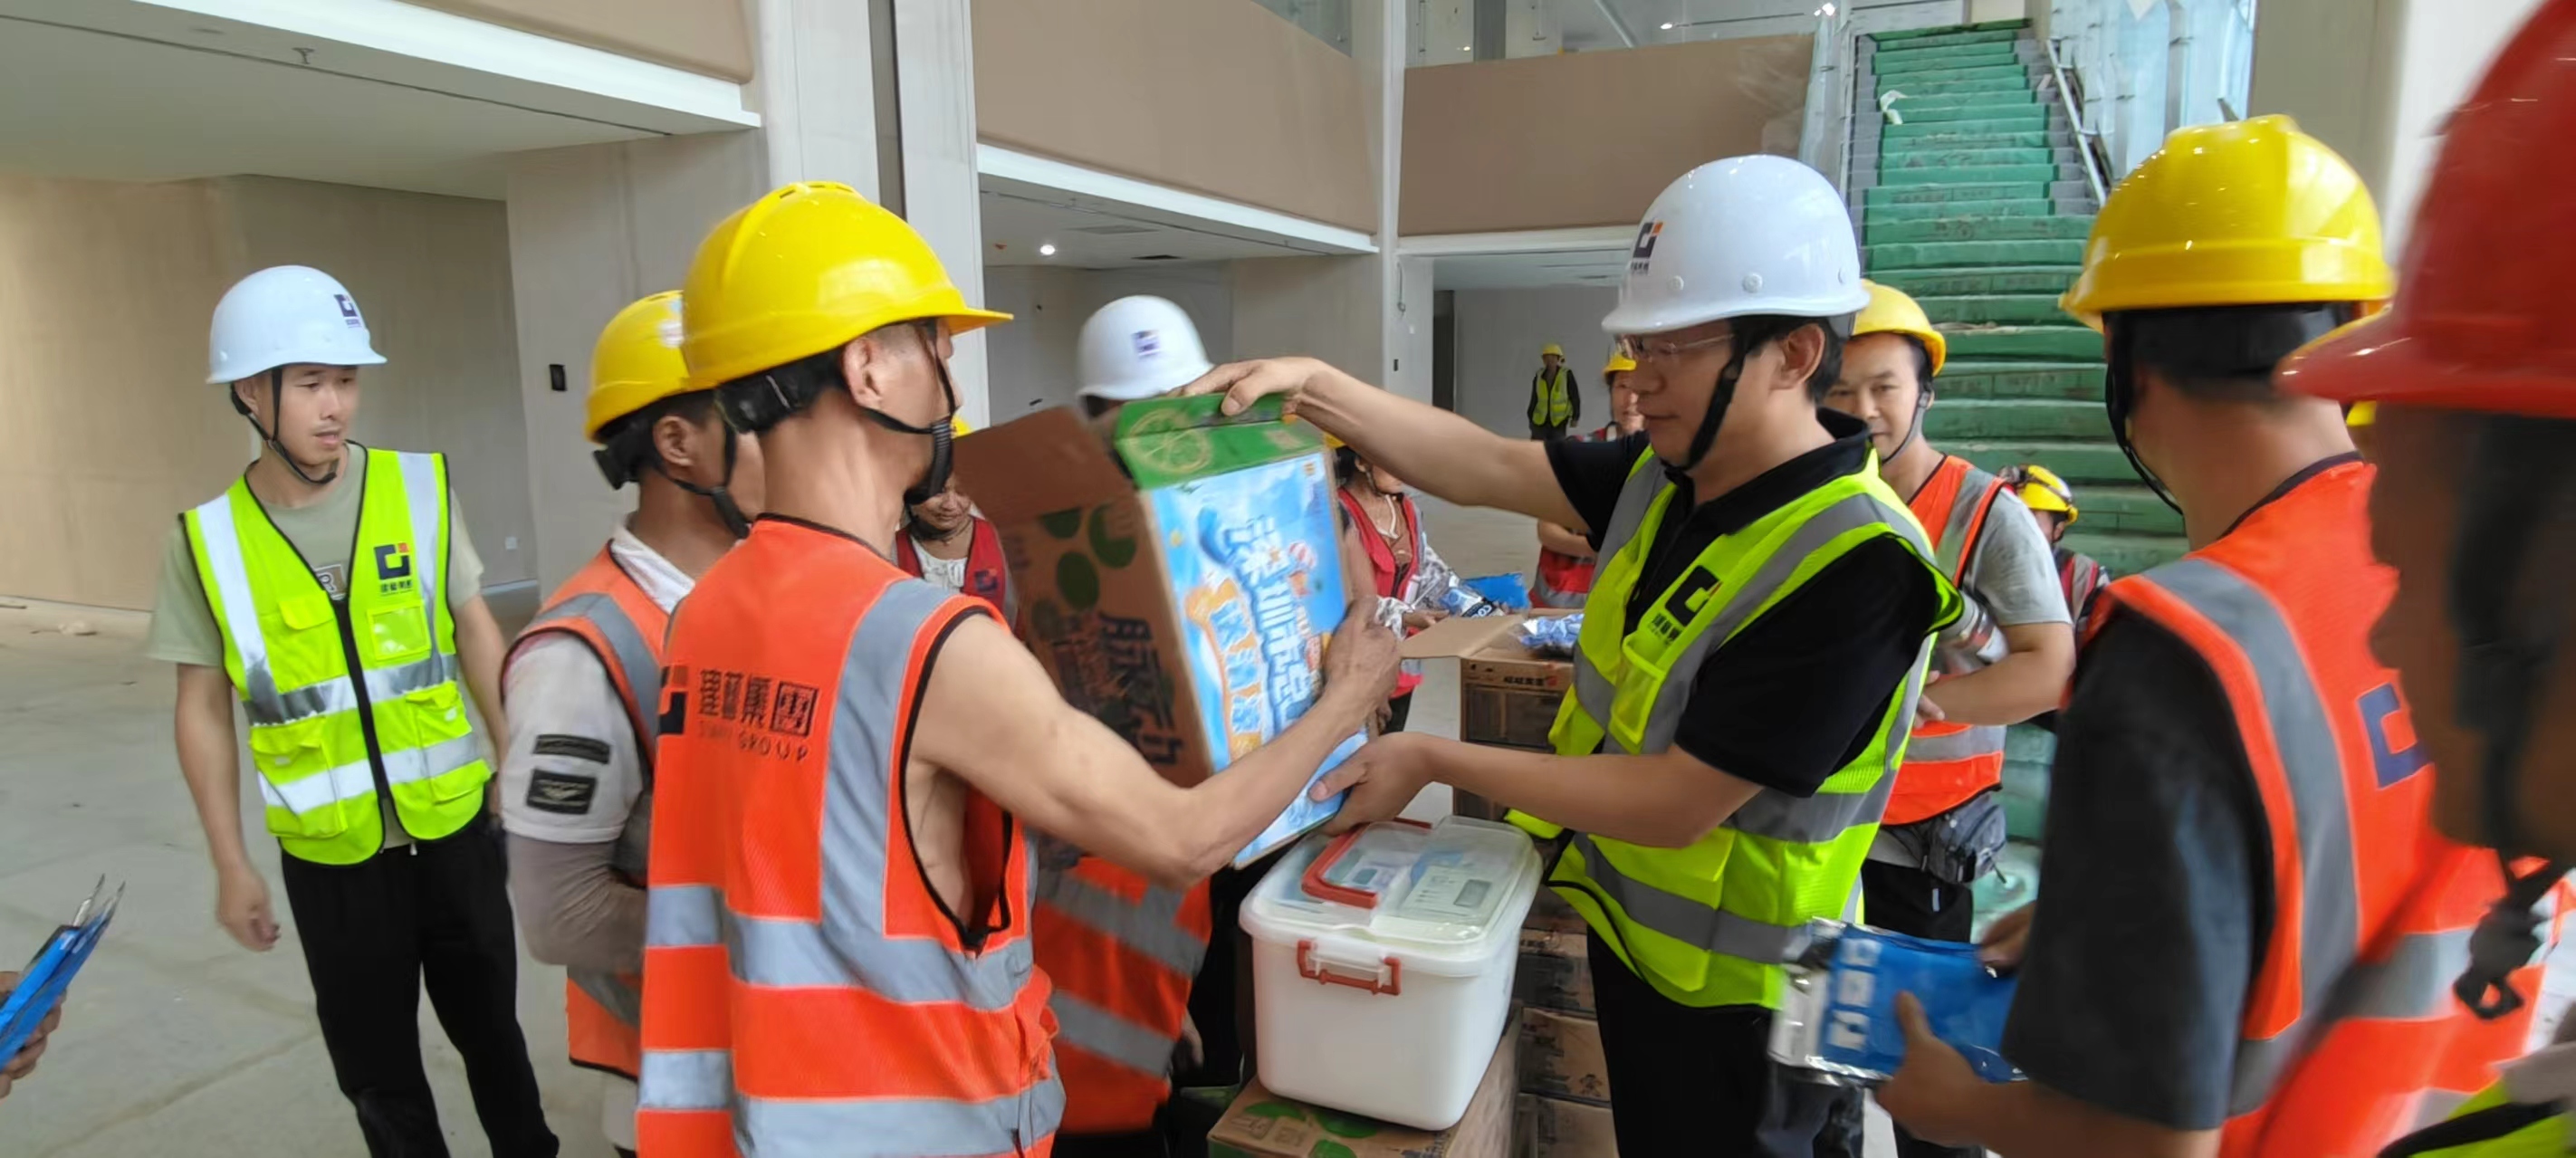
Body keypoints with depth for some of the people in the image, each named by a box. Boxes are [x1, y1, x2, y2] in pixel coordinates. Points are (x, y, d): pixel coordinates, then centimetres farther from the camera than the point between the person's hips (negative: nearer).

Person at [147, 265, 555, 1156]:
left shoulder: (420, 488, -7)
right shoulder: (206, 539, -7)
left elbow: (476, 633, 1)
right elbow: (204, 711, 0)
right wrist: (231, 865, 1)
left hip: (453, 822, 0)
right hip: (327, 852, 0)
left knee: (488, 1023, 17)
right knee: (372, 1061, 15)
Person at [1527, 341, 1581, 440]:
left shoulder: (1566, 375, -6)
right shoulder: (1539, 375, 3)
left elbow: (1575, 397, -3)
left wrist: (1575, 417, -6)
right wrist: (1530, 418, 12)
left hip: (1559, 421, -2)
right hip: (1539, 421, 2)